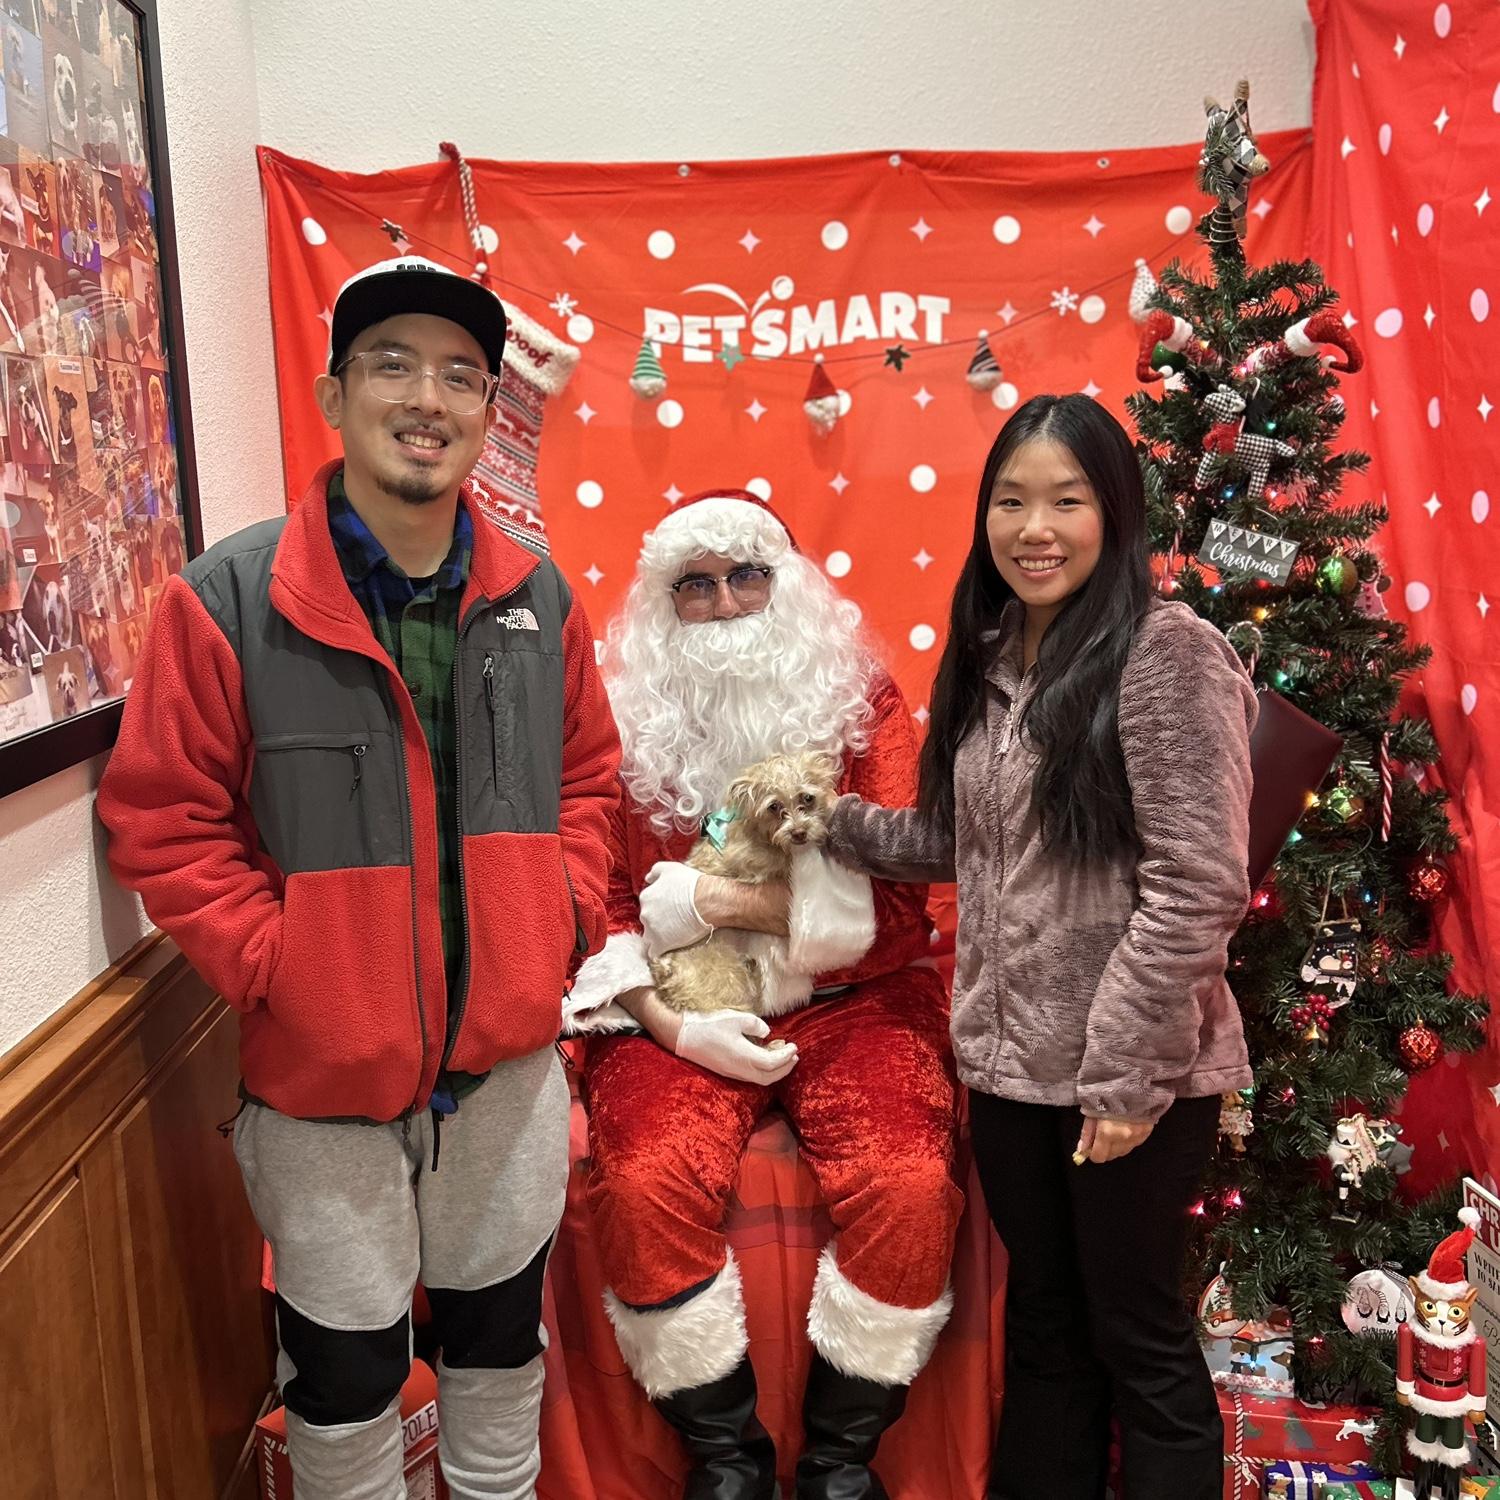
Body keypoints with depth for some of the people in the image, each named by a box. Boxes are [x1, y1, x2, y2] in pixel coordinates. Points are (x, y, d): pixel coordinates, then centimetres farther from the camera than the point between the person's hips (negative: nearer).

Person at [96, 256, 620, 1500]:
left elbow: (588, 773, 10)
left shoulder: (537, 593, 0)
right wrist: (275, 967, -14)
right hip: (321, 1072, -3)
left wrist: (564, 921, 0)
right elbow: (163, 822, -9)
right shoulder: (227, 601, -13)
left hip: (509, 1057, 4)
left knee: (501, 1336, 23)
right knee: (347, 1368, 16)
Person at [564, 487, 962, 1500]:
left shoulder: (862, 700, 3)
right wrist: (669, 1023, -12)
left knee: (909, 1186, -25)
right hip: (680, 1013, 1)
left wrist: (716, 900, -11)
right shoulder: (627, 718, 6)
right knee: (649, 1183, -27)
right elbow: (599, 903, 3)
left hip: (848, 1001, 0)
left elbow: (895, 909, -5)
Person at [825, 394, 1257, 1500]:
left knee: (1139, 1343, 11)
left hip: (1133, 1077, -6)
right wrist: (828, 820, 6)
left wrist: (1125, 1072, -19)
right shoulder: (989, 661, 8)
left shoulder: (1168, 654, -14)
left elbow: (1199, 889, -19)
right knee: (1041, 1329, 21)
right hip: (1011, 1066, 7)